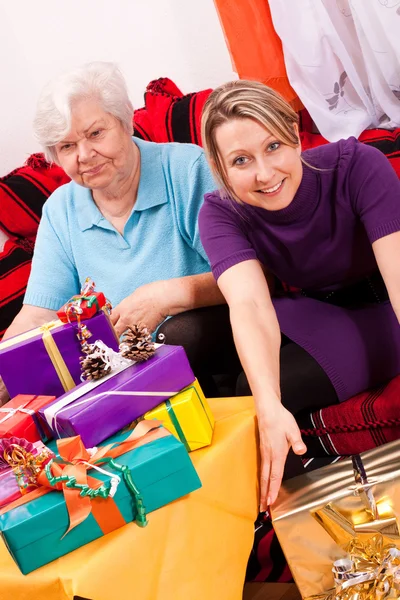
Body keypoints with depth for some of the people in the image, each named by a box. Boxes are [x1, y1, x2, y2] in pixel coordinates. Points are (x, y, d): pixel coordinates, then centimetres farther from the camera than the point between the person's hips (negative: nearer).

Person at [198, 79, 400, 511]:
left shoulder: (358, 167, -24)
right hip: (309, 312, 4)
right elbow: (249, 306, -33)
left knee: (251, 393, -30)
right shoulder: (220, 214, -16)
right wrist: (269, 408, -52)